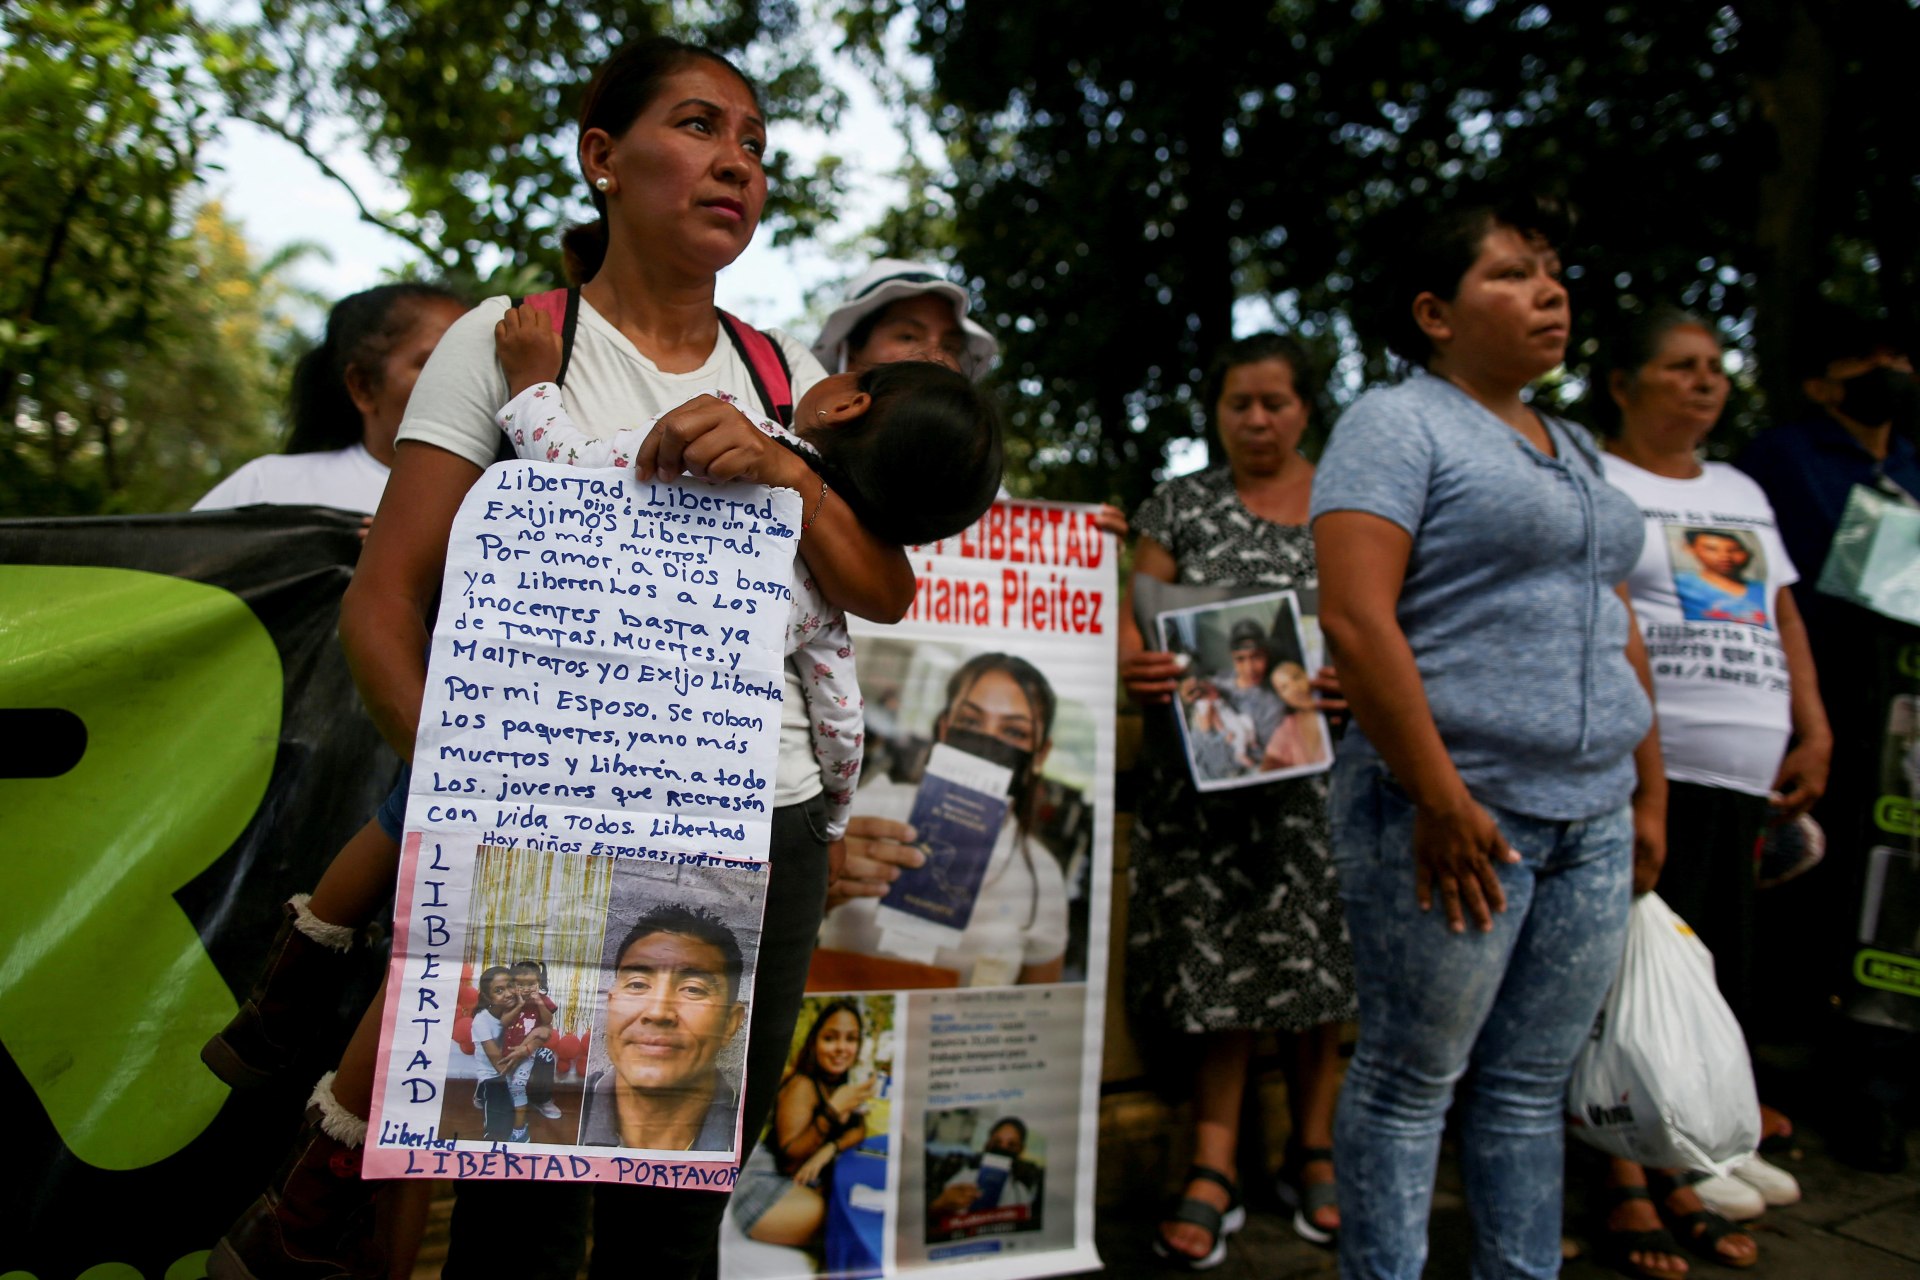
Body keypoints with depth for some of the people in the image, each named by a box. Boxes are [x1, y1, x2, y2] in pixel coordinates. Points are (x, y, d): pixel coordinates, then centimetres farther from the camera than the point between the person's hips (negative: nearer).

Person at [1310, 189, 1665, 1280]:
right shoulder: (1399, 423, -6)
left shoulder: (1576, 449, 20)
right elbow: (1354, 617, -18)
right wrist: (1442, 799, -19)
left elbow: (1617, 632, 22)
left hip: (1591, 820, 8)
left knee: (1534, 1084, 15)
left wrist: (1650, 790, 17)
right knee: (1412, 1081, 4)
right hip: (1456, 813, -7)